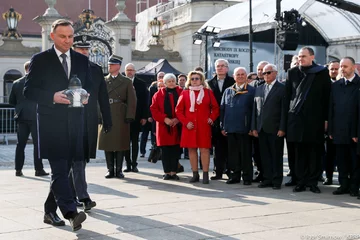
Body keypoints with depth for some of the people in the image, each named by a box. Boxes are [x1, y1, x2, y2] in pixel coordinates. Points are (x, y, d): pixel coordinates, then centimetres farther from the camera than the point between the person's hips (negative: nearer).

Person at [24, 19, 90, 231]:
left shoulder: (82, 60, 13)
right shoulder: (40, 60, 1)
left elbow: (89, 87, 18)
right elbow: (29, 90, -2)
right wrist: (52, 97, -18)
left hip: (74, 122, 5)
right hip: (51, 123, -5)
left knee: (63, 169, 11)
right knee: (59, 169, -13)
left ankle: (50, 211, 23)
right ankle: (71, 213, -20)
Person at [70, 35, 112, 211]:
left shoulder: (96, 70, 11)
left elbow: (103, 97, 12)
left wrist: (107, 120, 8)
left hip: (89, 122, 4)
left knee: (81, 159, 11)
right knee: (77, 159, -9)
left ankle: (70, 193, 27)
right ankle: (83, 197, -11)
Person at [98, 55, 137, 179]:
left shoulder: (126, 82, 7)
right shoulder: (103, 81, 12)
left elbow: (132, 101, 2)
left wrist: (129, 117, -7)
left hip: (121, 118, -2)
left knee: (120, 145, 1)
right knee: (107, 144, 2)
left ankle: (119, 170, 9)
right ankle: (110, 170, 10)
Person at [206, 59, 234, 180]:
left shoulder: (233, 82, 0)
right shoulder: (210, 83, 10)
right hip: (215, 119, 3)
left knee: (229, 146, 1)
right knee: (218, 146, 5)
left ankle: (231, 171, 8)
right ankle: (219, 171, 10)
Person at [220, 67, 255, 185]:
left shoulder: (251, 91, -1)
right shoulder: (228, 91, 12)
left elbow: (254, 109, -4)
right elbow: (222, 109, 13)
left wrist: (252, 127, -9)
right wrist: (223, 126, 7)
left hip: (244, 128, -4)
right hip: (230, 128, 4)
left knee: (246, 153, 3)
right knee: (233, 153, 9)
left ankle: (247, 177, 11)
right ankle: (235, 175, 18)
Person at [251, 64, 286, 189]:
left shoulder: (282, 88, -1)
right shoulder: (259, 89, 16)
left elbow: (284, 110, -6)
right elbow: (255, 109, 15)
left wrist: (282, 128, -12)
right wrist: (254, 127, 8)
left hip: (275, 129, -5)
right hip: (261, 129, 5)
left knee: (276, 156, 1)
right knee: (265, 155, 8)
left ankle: (277, 180, 7)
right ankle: (267, 179, 15)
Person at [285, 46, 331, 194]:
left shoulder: (322, 73, 4)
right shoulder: (292, 72, 10)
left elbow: (327, 96, 3)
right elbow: (287, 96, 11)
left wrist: (326, 118, -1)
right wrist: (287, 115, 4)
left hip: (315, 119, -1)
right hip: (296, 118, 2)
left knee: (315, 152, 1)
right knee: (299, 152, 3)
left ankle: (312, 182, 8)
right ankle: (301, 181, 9)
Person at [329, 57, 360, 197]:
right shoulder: (335, 85, 11)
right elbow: (331, 108, 11)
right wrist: (331, 130, 5)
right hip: (339, 131, 4)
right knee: (341, 160, 9)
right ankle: (344, 185, 19)